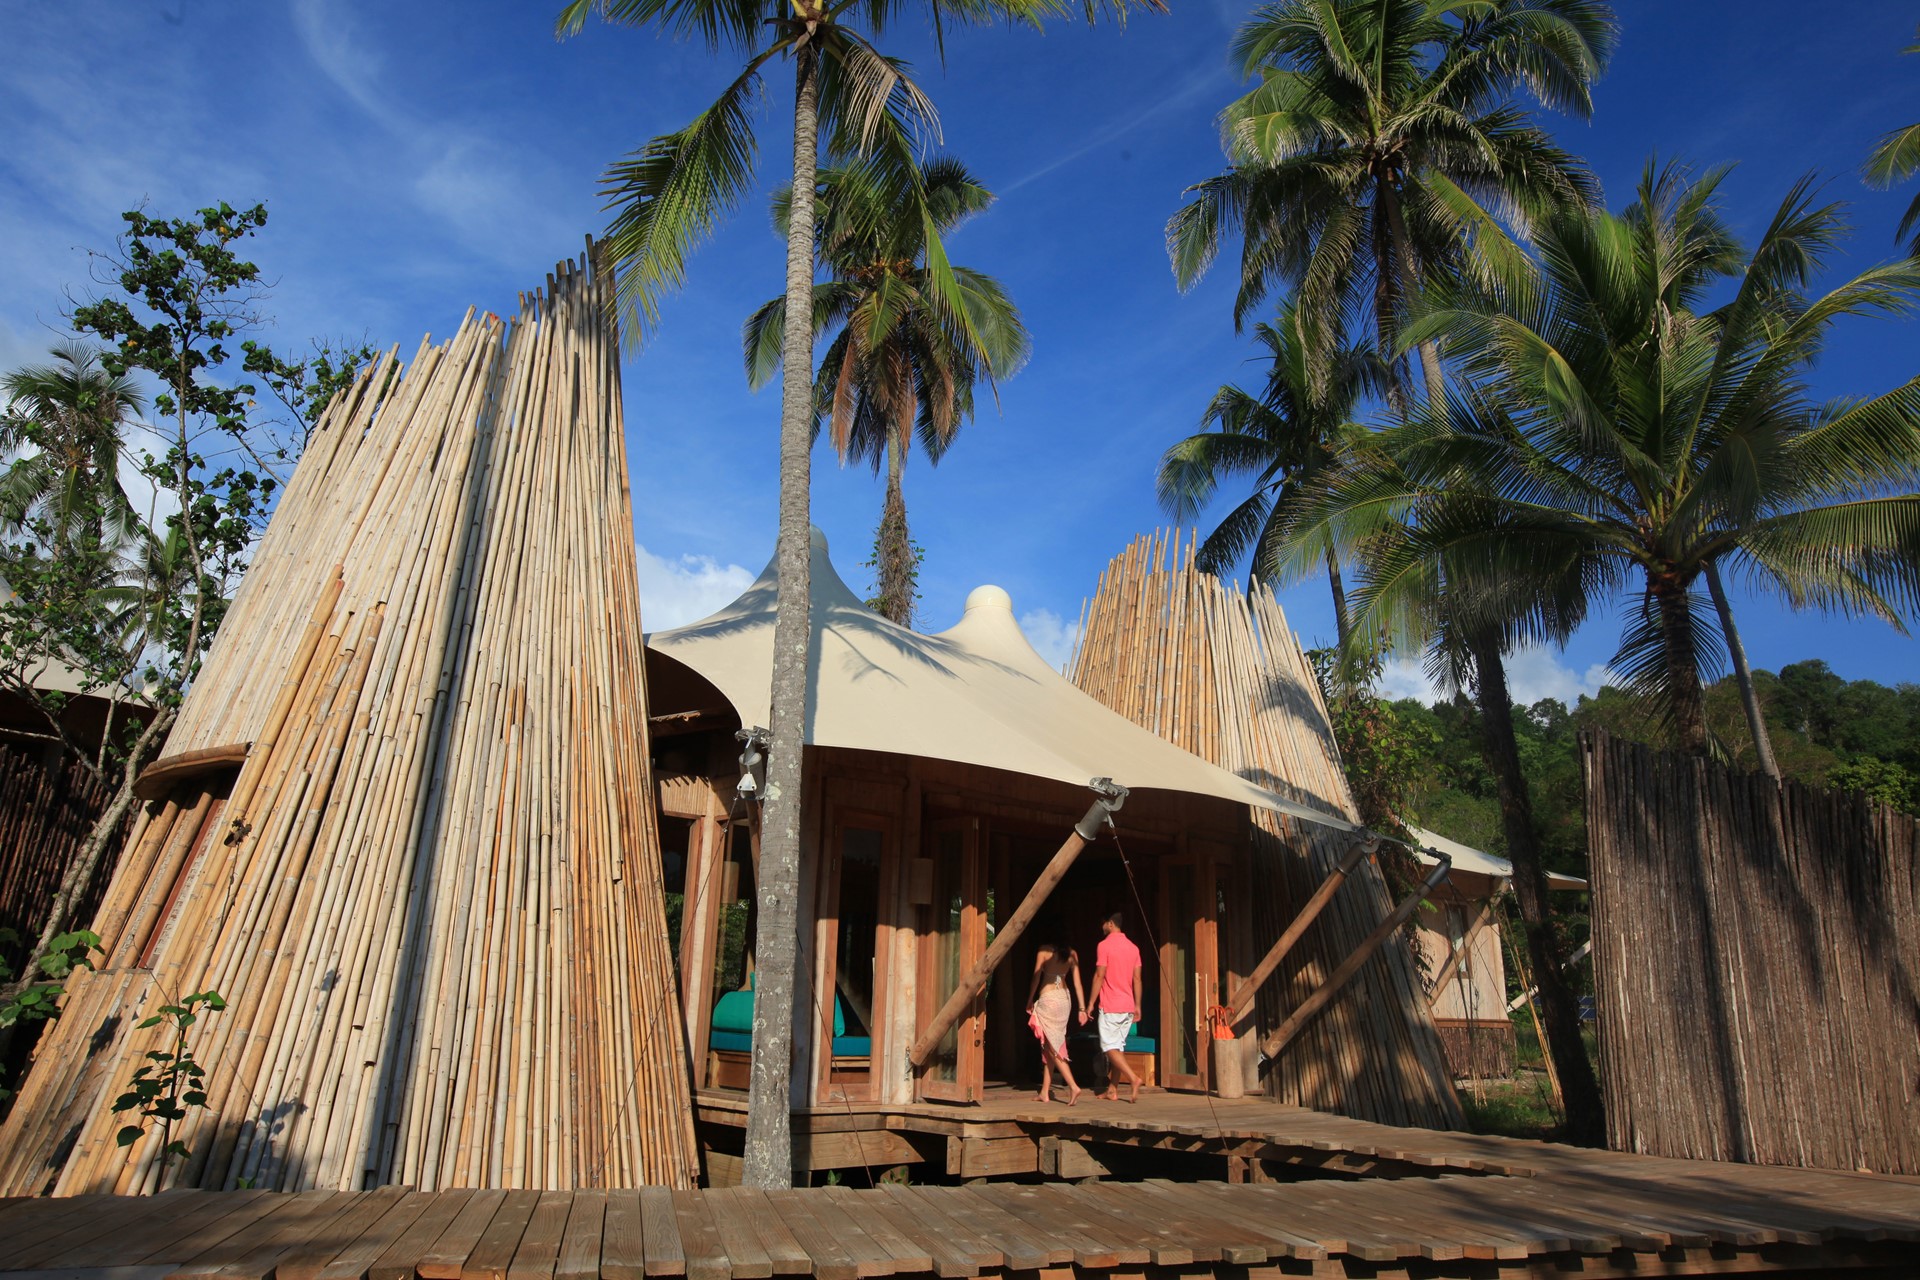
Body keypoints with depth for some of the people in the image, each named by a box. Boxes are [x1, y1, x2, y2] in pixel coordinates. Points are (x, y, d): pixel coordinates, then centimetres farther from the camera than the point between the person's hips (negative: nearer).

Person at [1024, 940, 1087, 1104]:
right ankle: (1045, 1092, 17)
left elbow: (1036, 977, -5)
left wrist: (1030, 1001, 6)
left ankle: (1073, 1086, -16)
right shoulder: (1072, 953, 7)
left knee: (1052, 1047, -4)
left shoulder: (1045, 949, -6)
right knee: (1049, 1046, 14)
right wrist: (1082, 1008, 7)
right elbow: (1077, 983, 6)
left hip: (1048, 999, -6)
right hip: (1065, 999, 6)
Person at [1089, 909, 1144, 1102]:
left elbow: (1099, 976, -12)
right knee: (1118, 1046, 11)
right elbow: (1137, 979, 9)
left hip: (1110, 1006, -7)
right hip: (1128, 1006, 7)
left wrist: (1091, 1004, -7)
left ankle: (1133, 1078, -20)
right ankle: (1112, 1090, 12)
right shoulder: (1133, 947, 9)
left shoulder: (1105, 945, -10)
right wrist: (1137, 1006, 14)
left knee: (1109, 1046, -3)